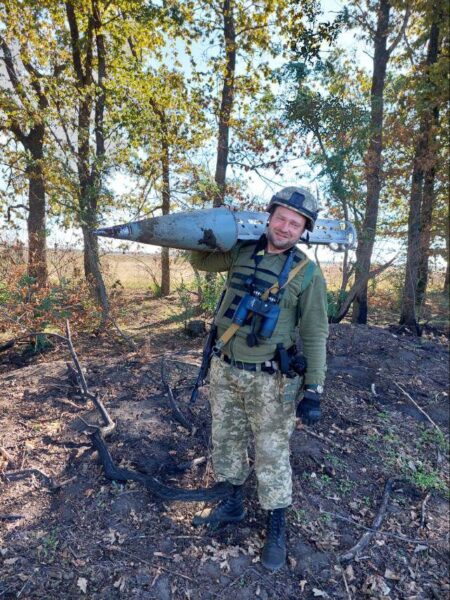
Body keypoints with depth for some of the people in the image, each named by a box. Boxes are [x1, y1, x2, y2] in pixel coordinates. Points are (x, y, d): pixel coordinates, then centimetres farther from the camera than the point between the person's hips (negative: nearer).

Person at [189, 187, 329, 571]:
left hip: (270, 380, -4)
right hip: (225, 371, 5)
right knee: (226, 442, 19)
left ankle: (276, 529, 34)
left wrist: (314, 390, -9)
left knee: (272, 455, 10)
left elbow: (315, 335, -6)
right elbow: (199, 261, 16)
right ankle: (234, 505, 44)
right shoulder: (241, 252, 2)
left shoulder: (307, 272, -9)